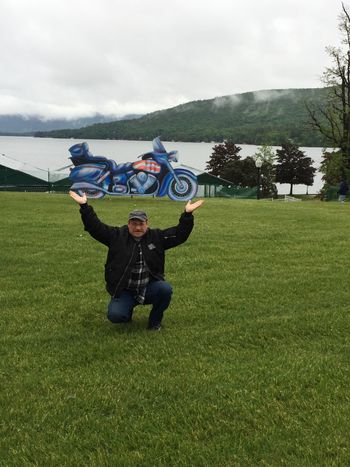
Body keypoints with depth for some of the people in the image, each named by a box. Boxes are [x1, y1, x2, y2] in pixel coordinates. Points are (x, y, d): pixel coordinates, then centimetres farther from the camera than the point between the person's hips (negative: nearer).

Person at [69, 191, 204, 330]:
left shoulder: (157, 236, 1)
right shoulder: (117, 235, -3)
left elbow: (179, 234, -2)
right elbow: (95, 227, -8)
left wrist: (187, 214, -14)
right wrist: (84, 206, -19)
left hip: (150, 288, 1)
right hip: (124, 291, -1)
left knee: (165, 289, -30)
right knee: (115, 315, -25)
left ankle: (155, 320, 0)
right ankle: (127, 311, 17)